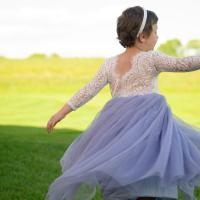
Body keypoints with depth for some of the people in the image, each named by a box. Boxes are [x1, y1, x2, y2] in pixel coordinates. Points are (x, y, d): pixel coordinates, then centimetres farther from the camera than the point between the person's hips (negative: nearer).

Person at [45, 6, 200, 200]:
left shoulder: (109, 64, 9)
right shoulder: (151, 59, -4)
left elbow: (88, 91, 6)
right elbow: (182, 64, -13)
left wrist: (62, 112, 11)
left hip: (117, 123, 5)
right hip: (148, 121, -5)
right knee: (148, 181, -1)